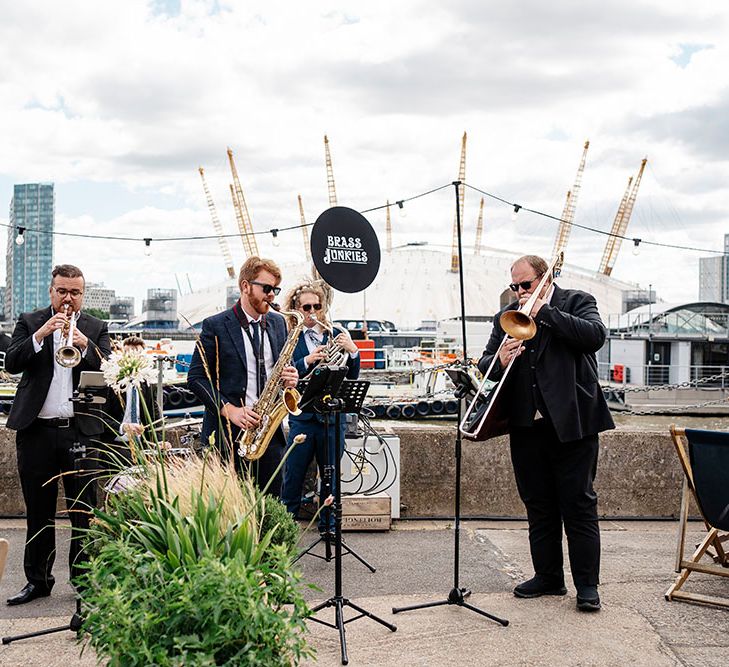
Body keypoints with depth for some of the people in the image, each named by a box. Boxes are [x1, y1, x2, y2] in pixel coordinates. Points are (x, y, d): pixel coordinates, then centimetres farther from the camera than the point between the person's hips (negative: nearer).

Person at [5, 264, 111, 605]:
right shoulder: (29, 322, 9)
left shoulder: (96, 329, 9)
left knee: (83, 510, 2)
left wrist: (85, 345, -20)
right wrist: (40, 335, -17)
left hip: (82, 430, -1)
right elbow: (11, 363, -5)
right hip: (36, 430, 1)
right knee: (38, 511, 10)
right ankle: (38, 580, 20)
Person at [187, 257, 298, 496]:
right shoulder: (215, 326, -3)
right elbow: (196, 378, -6)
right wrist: (229, 410, -16)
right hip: (227, 434, -4)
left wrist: (289, 377, -2)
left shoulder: (278, 323, 12)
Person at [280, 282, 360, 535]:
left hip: (332, 416, 2)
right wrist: (306, 361, -22)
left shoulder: (334, 336, 7)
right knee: (293, 477, 1)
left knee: (330, 476, 11)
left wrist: (353, 351, -14)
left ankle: (328, 525, 25)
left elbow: (352, 377, 3)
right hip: (302, 416, -2)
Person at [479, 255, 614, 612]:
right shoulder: (507, 316, 13)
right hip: (526, 425, 5)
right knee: (538, 506, 12)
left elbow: (595, 335, -17)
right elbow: (484, 366, 8)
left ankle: (587, 584, 8)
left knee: (579, 504, 0)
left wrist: (544, 311, -16)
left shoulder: (577, 302, 3)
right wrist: (499, 361, -16)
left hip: (571, 422, -4)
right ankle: (548, 576, 23)